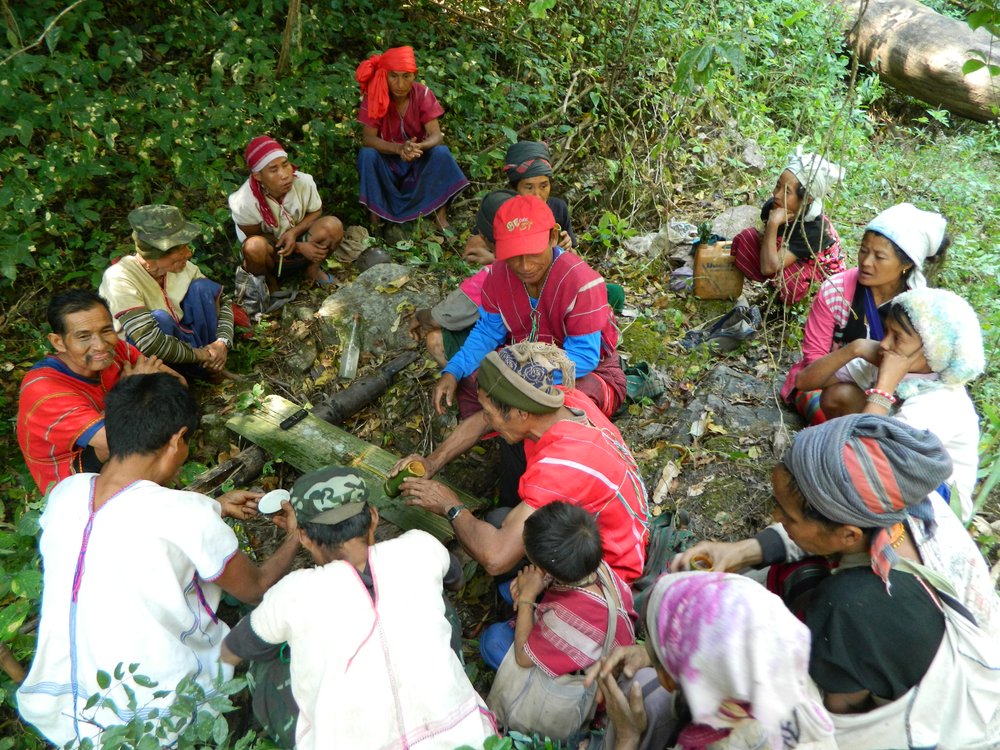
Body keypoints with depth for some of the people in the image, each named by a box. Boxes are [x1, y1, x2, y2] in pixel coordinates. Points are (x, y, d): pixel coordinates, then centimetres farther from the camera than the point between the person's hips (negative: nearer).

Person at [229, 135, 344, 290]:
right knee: (255, 246, -38)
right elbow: (256, 237, -15)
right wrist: (298, 247, -24)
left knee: (333, 225, -25)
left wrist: (294, 233, -24)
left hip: (298, 238, 2)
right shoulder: (244, 203, -31)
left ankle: (313, 268, 3)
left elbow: (316, 212, -5)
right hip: (268, 254, -2)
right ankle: (268, 280, -2)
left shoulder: (304, 182, -24)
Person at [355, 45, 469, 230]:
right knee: (367, 154, -31)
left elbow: (436, 136, -20)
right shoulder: (373, 96, -15)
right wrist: (399, 148, -41)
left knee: (441, 153, -27)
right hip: (386, 162, -1)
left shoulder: (423, 94, -12)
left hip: (418, 162, 1)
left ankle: (441, 216, -18)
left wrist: (418, 147, -43)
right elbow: (368, 138, -23)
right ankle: (375, 216, -20)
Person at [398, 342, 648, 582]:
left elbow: (496, 558, -42)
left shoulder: (561, 466, -39)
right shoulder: (566, 400, -16)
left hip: (609, 568, -7)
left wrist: (451, 507, -24)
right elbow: (481, 422, 2)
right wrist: (433, 461, -7)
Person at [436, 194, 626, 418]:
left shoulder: (581, 281, -29)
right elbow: (488, 333, -1)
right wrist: (452, 372, -17)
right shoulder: (499, 274, -12)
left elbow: (584, 357, -29)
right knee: (470, 380, -16)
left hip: (588, 372, -4)